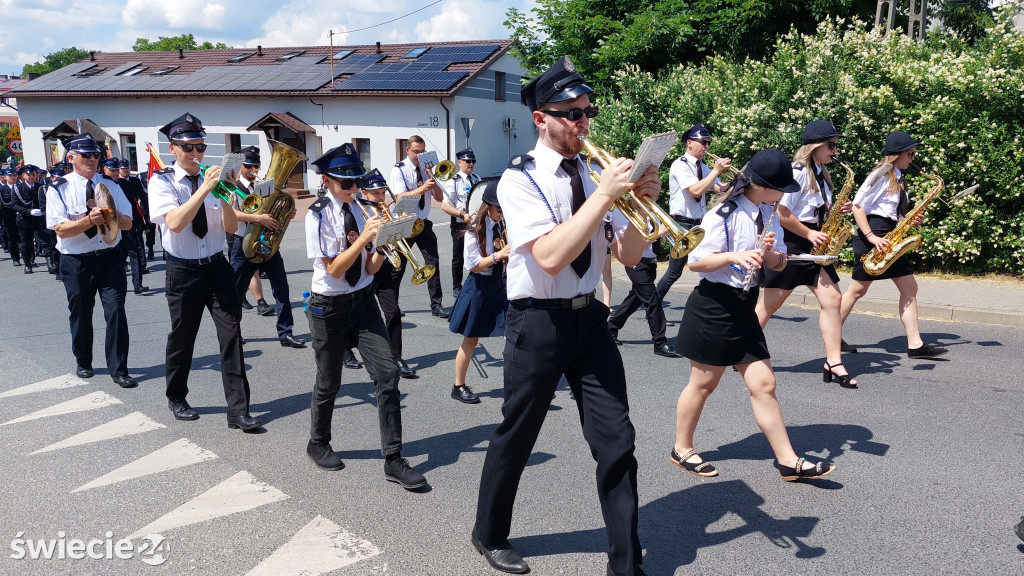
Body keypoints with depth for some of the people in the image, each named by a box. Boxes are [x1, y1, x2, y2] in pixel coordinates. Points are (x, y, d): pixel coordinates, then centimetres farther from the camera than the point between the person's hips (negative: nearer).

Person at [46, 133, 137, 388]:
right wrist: (90, 219, -28)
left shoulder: (110, 185, 5)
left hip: (110, 257, 1)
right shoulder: (58, 189, -4)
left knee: (116, 311, -7)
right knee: (81, 315, 14)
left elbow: (127, 223, -2)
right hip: (76, 262, -1)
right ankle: (83, 363, 35)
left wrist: (108, 214, -21)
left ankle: (119, 370, 0)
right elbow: (61, 229, -13)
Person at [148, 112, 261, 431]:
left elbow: (231, 227, -3)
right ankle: (176, 398, 35)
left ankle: (238, 410, -1)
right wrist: (205, 188, -27)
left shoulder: (213, 178, 3)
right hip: (183, 271, -2)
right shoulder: (161, 182, -6)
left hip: (217, 266, 2)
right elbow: (175, 223, -23)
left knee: (231, 333, -5)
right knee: (182, 338, 11)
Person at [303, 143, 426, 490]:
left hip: (363, 302, 4)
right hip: (329, 307, -4)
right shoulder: (318, 215, -10)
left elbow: (370, 268, 5)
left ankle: (393, 459, 0)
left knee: (387, 374, -7)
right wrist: (364, 237, -23)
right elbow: (333, 269, -17)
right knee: (329, 383, 11)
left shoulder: (360, 211, 4)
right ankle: (318, 443, 38)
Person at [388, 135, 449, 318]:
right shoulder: (399, 170, -6)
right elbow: (401, 197, -20)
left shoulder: (426, 169, 9)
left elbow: (439, 197, 5)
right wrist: (422, 188, -31)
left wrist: (433, 179, -11)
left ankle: (436, 305, 3)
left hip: (423, 223, 4)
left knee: (433, 262, -3)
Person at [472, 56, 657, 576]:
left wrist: (639, 202, -14)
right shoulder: (519, 179, -10)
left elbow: (627, 256, 3)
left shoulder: (594, 171, 6)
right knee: (516, 438, 10)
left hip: (589, 317, 5)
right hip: (538, 322, -5)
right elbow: (550, 256, -25)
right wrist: (604, 194, -26)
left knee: (616, 440, 3)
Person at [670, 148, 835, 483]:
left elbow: (779, 264, 10)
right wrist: (733, 256, -30)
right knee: (703, 383, 6)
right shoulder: (723, 216, -16)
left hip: (744, 309, 7)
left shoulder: (768, 214, 8)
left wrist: (769, 251, -12)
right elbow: (694, 261, -15)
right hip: (713, 307, -7)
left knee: (763, 384, 5)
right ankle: (682, 449, 25)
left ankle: (788, 461, 12)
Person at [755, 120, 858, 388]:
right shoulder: (797, 172, -14)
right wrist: (809, 234, -15)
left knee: (833, 299, 0)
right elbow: (781, 213, -20)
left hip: (814, 245, 9)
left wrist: (838, 210, 3)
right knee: (771, 303, -1)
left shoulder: (821, 174, 15)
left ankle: (834, 362, 4)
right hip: (791, 244, -9)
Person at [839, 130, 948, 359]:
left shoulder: (898, 179, 17)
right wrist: (871, 236, -22)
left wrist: (912, 220, 2)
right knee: (858, 289, -1)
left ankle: (915, 344, 3)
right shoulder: (881, 175, -10)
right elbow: (857, 206, -16)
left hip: (889, 238, 9)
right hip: (872, 237, -9)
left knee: (909, 287, 2)